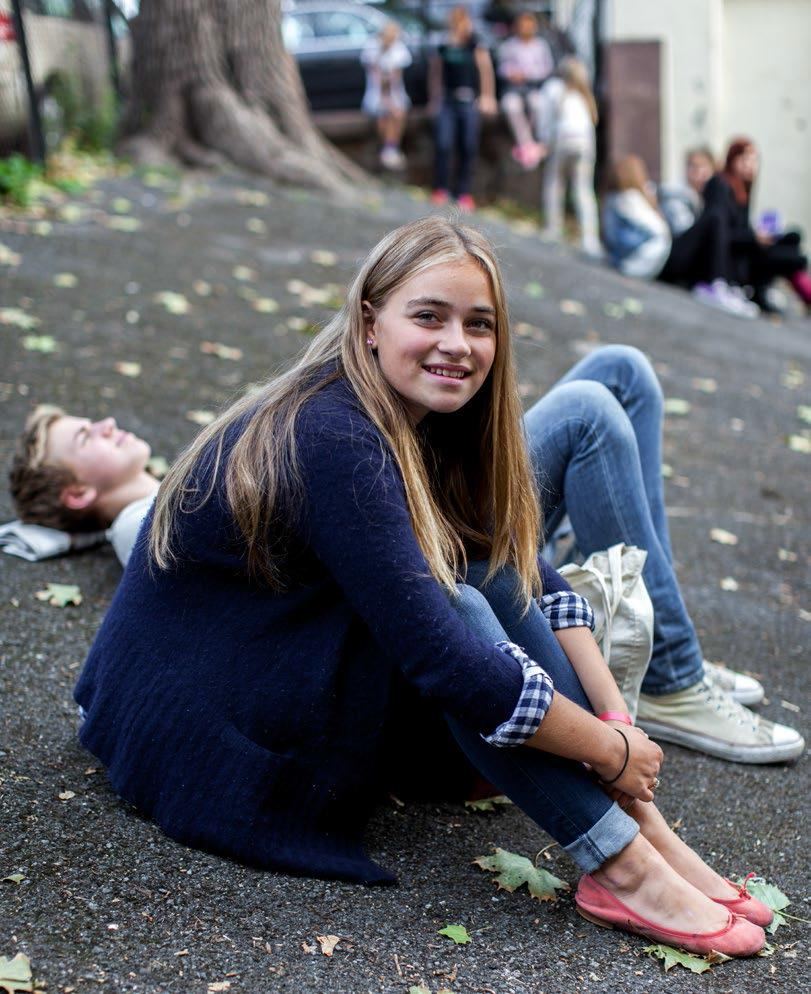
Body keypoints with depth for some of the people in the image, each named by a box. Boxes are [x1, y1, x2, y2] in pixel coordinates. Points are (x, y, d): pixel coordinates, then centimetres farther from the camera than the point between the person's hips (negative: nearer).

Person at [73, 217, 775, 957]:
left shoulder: (421, 425, 0)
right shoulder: (334, 442, -28)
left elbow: (531, 576, -2)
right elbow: (443, 656, -31)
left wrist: (617, 719, -14)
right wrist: (612, 752, -21)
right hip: (188, 722, -9)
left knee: (492, 571, -7)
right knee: (455, 607, -25)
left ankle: (647, 832, -10)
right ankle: (621, 867, -19)